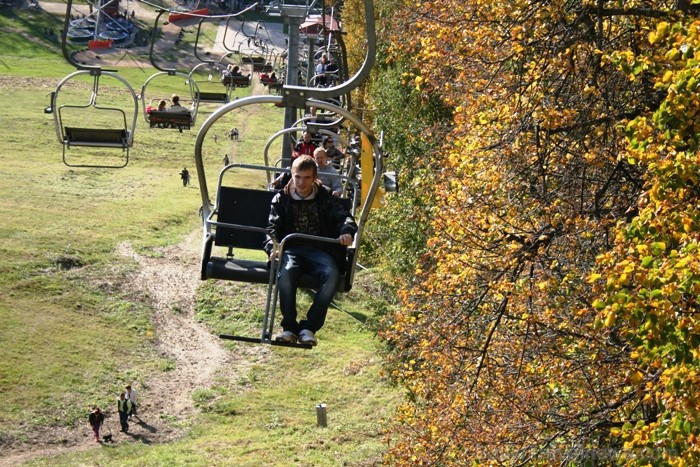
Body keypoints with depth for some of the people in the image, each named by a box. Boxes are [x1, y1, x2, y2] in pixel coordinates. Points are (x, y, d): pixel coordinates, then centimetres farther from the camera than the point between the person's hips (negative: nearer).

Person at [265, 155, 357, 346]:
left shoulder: (326, 199, 13)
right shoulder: (281, 199, 14)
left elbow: (344, 217, 0)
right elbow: (273, 227, 4)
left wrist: (347, 231, -25)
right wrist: (273, 247, -18)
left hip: (319, 251, 0)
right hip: (291, 250, 0)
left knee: (332, 274, -34)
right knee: (286, 272, -37)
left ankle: (309, 327, -28)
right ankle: (289, 327, -27)